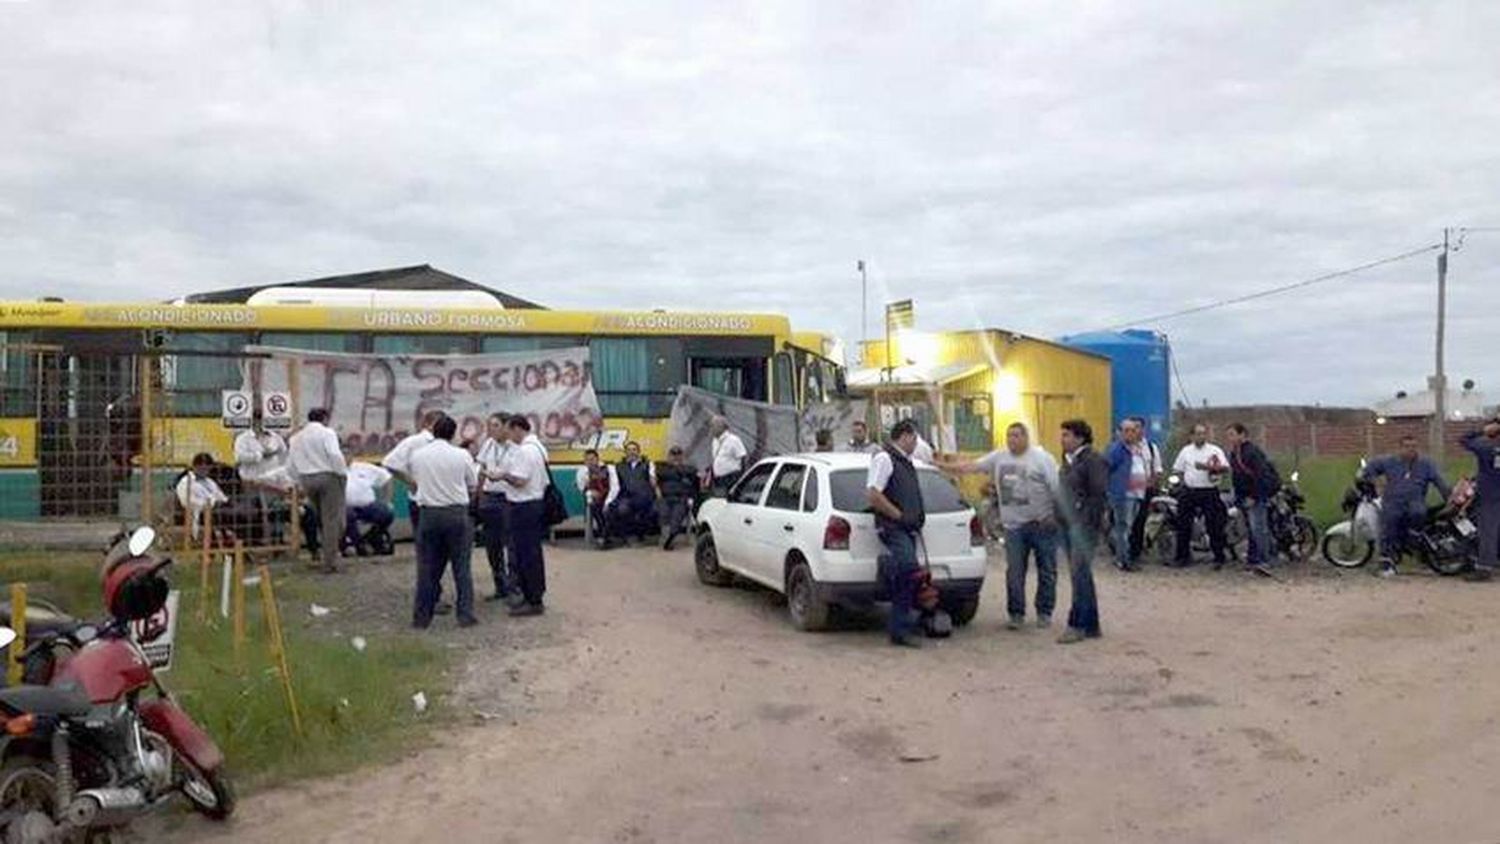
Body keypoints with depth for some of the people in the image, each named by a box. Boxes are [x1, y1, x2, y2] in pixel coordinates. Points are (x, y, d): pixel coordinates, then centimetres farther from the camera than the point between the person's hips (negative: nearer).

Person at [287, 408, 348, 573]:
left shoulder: (297, 437, 13)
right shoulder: (326, 433, -6)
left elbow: (291, 464, 12)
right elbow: (335, 454, -20)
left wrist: (299, 482, 19)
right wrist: (343, 472, -9)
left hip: (307, 479, 6)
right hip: (328, 476, -6)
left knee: (321, 518, 21)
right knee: (332, 520, -2)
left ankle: (326, 549, 23)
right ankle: (330, 562, -2)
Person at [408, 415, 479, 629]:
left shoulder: (417, 455, -1)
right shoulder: (462, 455, -6)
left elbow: (413, 477, 10)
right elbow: (473, 486, 3)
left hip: (429, 513, 2)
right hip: (457, 513, -1)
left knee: (427, 567, 9)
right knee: (461, 567, 6)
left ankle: (421, 616, 13)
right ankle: (465, 614, 4)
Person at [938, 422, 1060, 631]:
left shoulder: (1042, 458, -4)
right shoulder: (999, 457, 7)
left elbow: (1057, 488, -6)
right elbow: (971, 467, 6)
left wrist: (1057, 517, -12)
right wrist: (942, 466, -3)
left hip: (1043, 523, -3)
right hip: (1014, 526, 3)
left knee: (1047, 571, 5)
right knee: (1014, 573, 5)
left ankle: (1044, 613, 18)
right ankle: (1016, 613, 16)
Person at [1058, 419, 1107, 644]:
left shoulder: (1093, 460, -10)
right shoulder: (1070, 461, 17)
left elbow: (1099, 495, -16)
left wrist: (1091, 522, -20)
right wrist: (1060, 520, 17)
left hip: (1084, 526, -10)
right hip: (1070, 524, 10)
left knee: (1080, 574, -9)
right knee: (1081, 575, 13)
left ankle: (1078, 625, -5)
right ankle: (1091, 625, 21)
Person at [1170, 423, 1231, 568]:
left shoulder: (1215, 450, 0)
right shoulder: (1186, 450, 10)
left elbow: (1226, 469, -11)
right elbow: (1178, 470, 17)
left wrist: (1208, 467, -23)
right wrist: (1185, 482, 5)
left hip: (1209, 492, -3)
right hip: (1189, 492, 3)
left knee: (1214, 526, -3)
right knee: (1183, 526, 5)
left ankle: (1219, 558, 5)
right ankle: (1183, 556, 14)